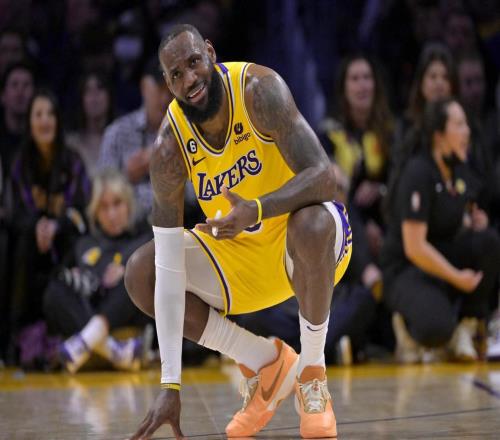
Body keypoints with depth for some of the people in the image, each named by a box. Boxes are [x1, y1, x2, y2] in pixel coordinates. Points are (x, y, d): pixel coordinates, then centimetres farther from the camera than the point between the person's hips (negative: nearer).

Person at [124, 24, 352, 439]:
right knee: (140, 275, -11)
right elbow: (169, 268, -21)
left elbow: (323, 176, -31)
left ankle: (312, 370, -14)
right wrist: (171, 385, -26)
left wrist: (257, 209, -51)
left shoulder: (258, 88, -26)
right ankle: (267, 363, 2)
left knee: (310, 225, -39)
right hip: (239, 249, 4)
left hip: (310, 239, -4)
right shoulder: (170, 147, -19)